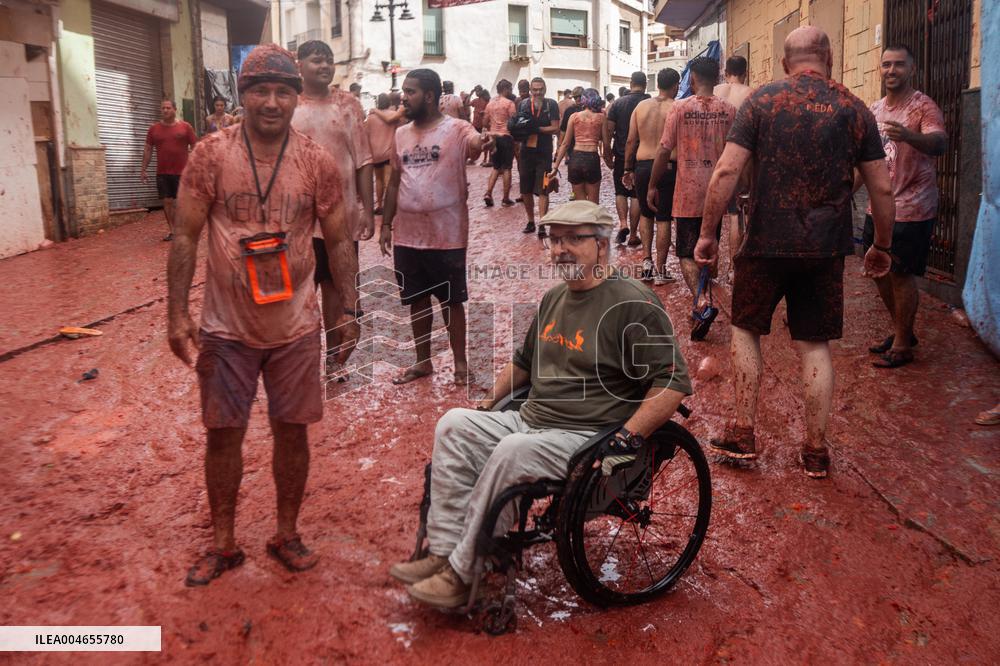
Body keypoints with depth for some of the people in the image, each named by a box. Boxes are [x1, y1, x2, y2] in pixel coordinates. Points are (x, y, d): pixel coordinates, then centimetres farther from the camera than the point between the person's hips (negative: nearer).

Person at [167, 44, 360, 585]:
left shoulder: (317, 162, -3)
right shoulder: (210, 154, -5)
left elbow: (338, 241, 4)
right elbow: (186, 237, -2)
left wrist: (349, 311, -2)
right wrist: (177, 313, -7)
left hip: (295, 326, 1)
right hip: (226, 326, 0)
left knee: (292, 430, 9)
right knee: (222, 433, 9)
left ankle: (287, 535, 28)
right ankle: (223, 544, 27)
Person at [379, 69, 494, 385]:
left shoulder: (456, 129, -8)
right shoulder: (401, 134, 8)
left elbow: (474, 143, -29)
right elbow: (394, 183, 13)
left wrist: (483, 143, -53)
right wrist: (386, 224, 11)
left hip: (446, 235, -5)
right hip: (407, 234, 5)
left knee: (451, 300, 6)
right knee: (416, 299, 14)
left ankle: (460, 362, 20)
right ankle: (422, 361, 28)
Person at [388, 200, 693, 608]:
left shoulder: (634, 304, -10)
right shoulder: (554, 298, 16)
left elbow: (673, 383, -16)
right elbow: (524, 360, 31)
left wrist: (623, 439, -23)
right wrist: (488, 402, 22)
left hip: (588, 437, -8)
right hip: (530, 421, 8)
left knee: (514, 450, -32)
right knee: (455, 424, -9)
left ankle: (463, 573, -19)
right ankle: (443, 552, -13)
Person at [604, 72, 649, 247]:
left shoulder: (618, 103, -1)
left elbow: (608, 132, -3)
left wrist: (607, 155, 5)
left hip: (621, 156, 0)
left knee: (620, 192, 16)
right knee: (636, 195, 5)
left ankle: (623, 224, -3)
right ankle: (633, 236, 8)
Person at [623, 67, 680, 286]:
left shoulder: (641, 106, 6)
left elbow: (631, 141, 7)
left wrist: (628, 169, 14)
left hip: (643, 165, 3)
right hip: (668, 167, -3)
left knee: (645, 214, 19)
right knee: (663, 218, 3)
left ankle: (647, 261, 12)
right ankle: (660, 269, 7)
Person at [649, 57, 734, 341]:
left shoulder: (680, 108, -7)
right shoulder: (728, 110, 2)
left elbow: (664, 151, -7)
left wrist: (652, 186, 3)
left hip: (688, 192, -3)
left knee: (687, 254, 1)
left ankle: (703, 303, -20)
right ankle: (702, 306, 24)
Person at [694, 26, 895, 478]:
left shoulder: (761, 101, -2)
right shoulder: (855, 110, 4)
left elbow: (726, 172, -10)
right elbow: (882, 189, 5)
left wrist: (708, 233, -2)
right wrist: (882, 246, 17)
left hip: (766, 242, -2)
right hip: (827, 247, 2)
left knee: (746, 328, 16)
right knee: (815, 345, 10)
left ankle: (742, 434, 15)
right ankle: (816, 451, 17)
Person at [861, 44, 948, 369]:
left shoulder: (924, 106, -12)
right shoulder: (875, 110, 11)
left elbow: (939, 143, -31)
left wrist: (909, 136, -51)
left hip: (911, 209, -7)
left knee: (901, 274, -3)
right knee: (879, 270, 14)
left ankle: (902, 345, 11)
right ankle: (901, 331, 32)